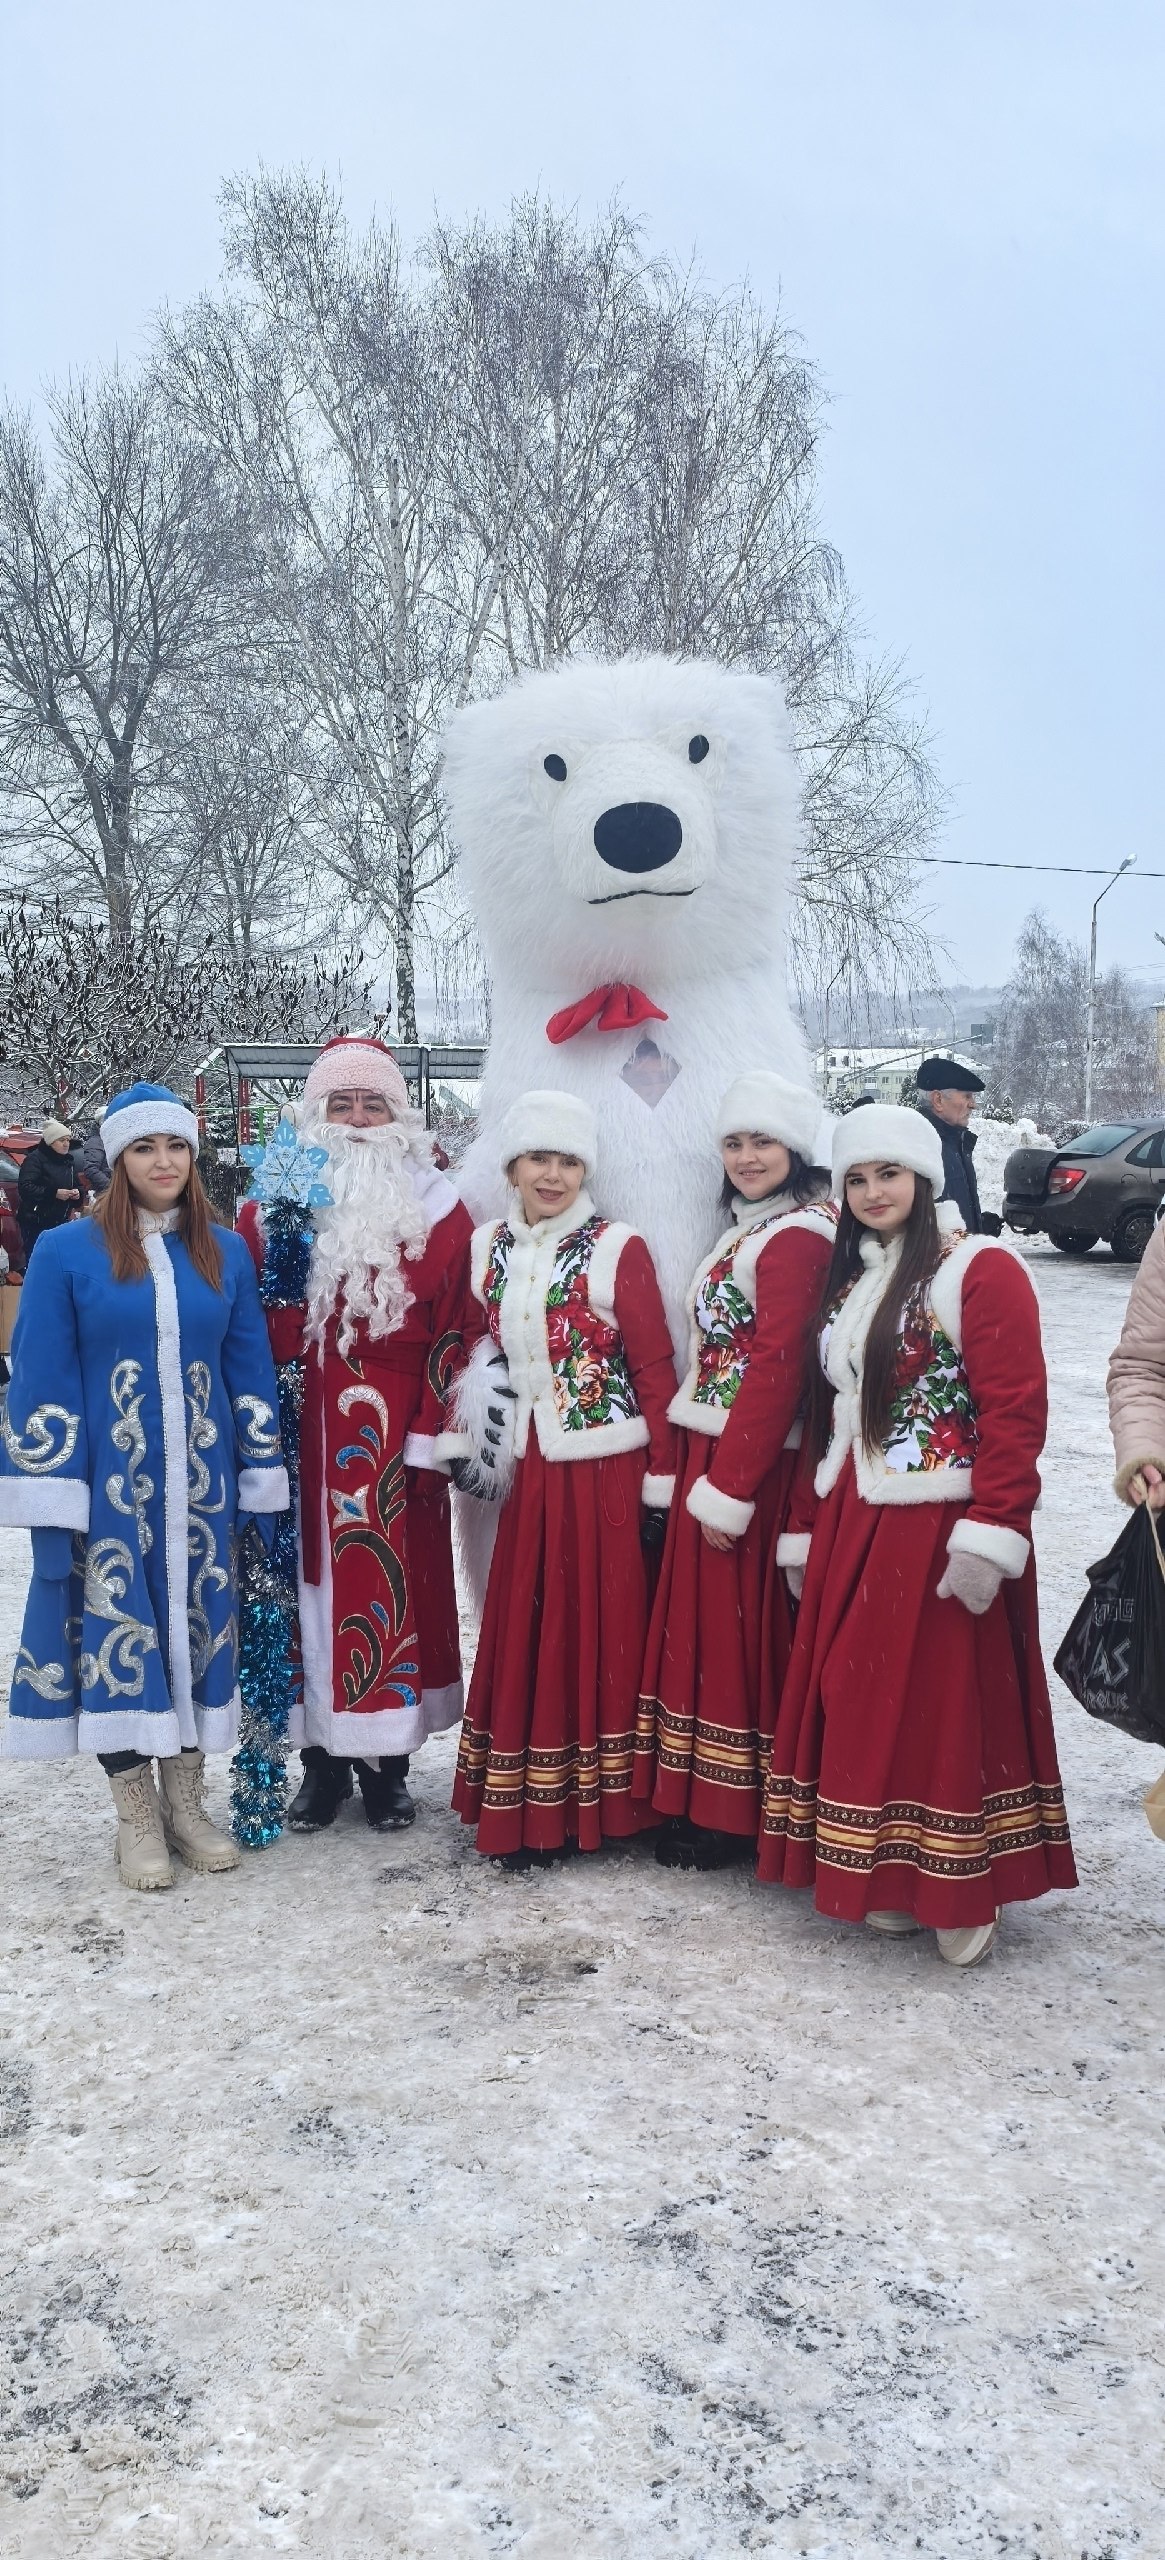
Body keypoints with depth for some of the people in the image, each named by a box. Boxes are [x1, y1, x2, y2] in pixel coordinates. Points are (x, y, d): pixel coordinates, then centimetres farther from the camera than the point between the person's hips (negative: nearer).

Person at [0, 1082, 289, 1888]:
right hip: (108, 1486, -3)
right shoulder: (67, 1253, -4)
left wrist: (262, 1484, 4)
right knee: (116, 1636, 2)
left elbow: (252, 1373, 8)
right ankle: (137, 1818, 17)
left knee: (197, 1630, 9)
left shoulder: (226, 1254, 6)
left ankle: (186, 1803, 24)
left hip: (199, 1483, 3)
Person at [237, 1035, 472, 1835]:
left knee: (395, 1585, 3)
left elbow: (450, 1335, -2)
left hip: (394, 1435, -1)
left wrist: (433, 1437, -8)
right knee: (311, 1581, 6)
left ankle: (387, 1761, 18)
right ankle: (323, 1759, 20)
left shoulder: (437, 1210, 3)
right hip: (303, 1429, 1)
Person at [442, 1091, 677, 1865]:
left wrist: (662, 1482, -9)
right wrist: (460, 1442, 6)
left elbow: (656, 1371, -7)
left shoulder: (617, 1250, -7)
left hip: (604, 1472, -4)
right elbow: (473, 1357, 15)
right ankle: (526, 1808, 20)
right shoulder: (488, 1248, 7)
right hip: (525, 1474, 4)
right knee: (524, 1632, 8)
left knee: (600, 1628, 4)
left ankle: (593, 1801, 17)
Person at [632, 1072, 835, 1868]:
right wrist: (695, 1470, 12)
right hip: (715, 1454, 9)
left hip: (751, 1464, -9)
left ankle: (730, 1812, 14)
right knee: (711, 1623, 14)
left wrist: (731, 1488, -19)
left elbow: (776, 1373, -20)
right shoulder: (755, 1228, 13)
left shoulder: (796, 1237, -16)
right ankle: (710, 1801, 26)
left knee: (734, 1630, 1)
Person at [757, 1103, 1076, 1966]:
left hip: (937, 1532, -7)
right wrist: (807, 1529, 14)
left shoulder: (980, 1270, -8)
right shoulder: (846, 1282, 15)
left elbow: (1016, 1411, -15)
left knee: (945, 1708, 0)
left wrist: (990, 1533, -21)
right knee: (857, 1704, 10)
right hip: (852, 1532, 7)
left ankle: (962, 1896, 16)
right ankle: (886, 1883, 25)